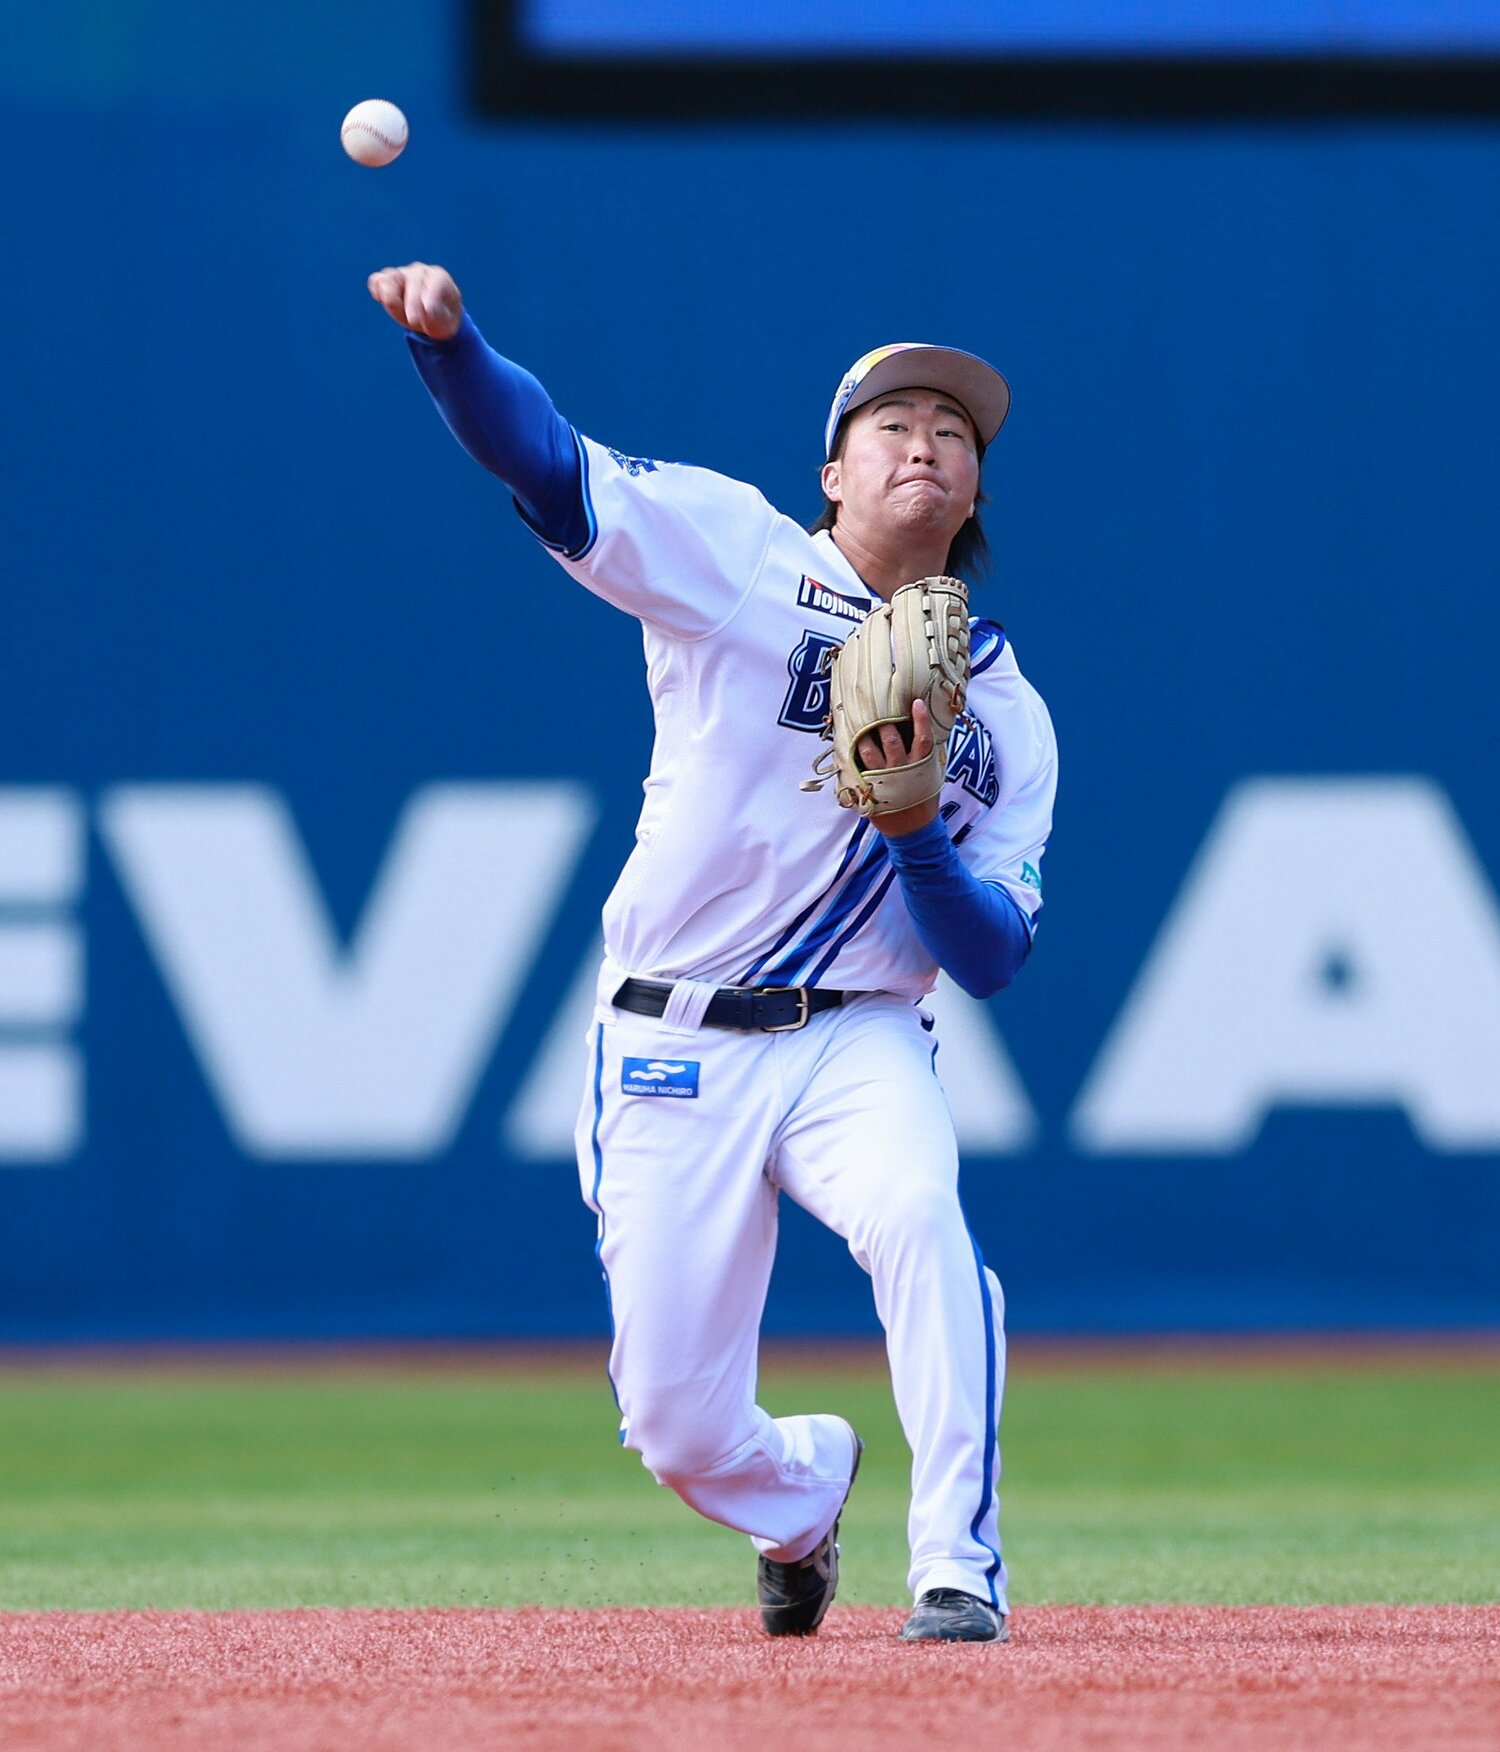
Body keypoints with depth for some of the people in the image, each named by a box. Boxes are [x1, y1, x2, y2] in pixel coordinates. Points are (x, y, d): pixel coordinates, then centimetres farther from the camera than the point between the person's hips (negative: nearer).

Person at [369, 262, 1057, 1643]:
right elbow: (547, 462, -13)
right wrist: (447, 337, -32)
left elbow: (992, 962, 0)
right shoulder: (733, 554, 1)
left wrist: (910, 815, -17)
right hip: (670, 1054, -1)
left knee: (916, 1215, -33)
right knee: (679, 1427, -2)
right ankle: (804, 1490, 35)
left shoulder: (1009, 718, 7)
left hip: (856, 1044, 1)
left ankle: (961, 1576, -26)